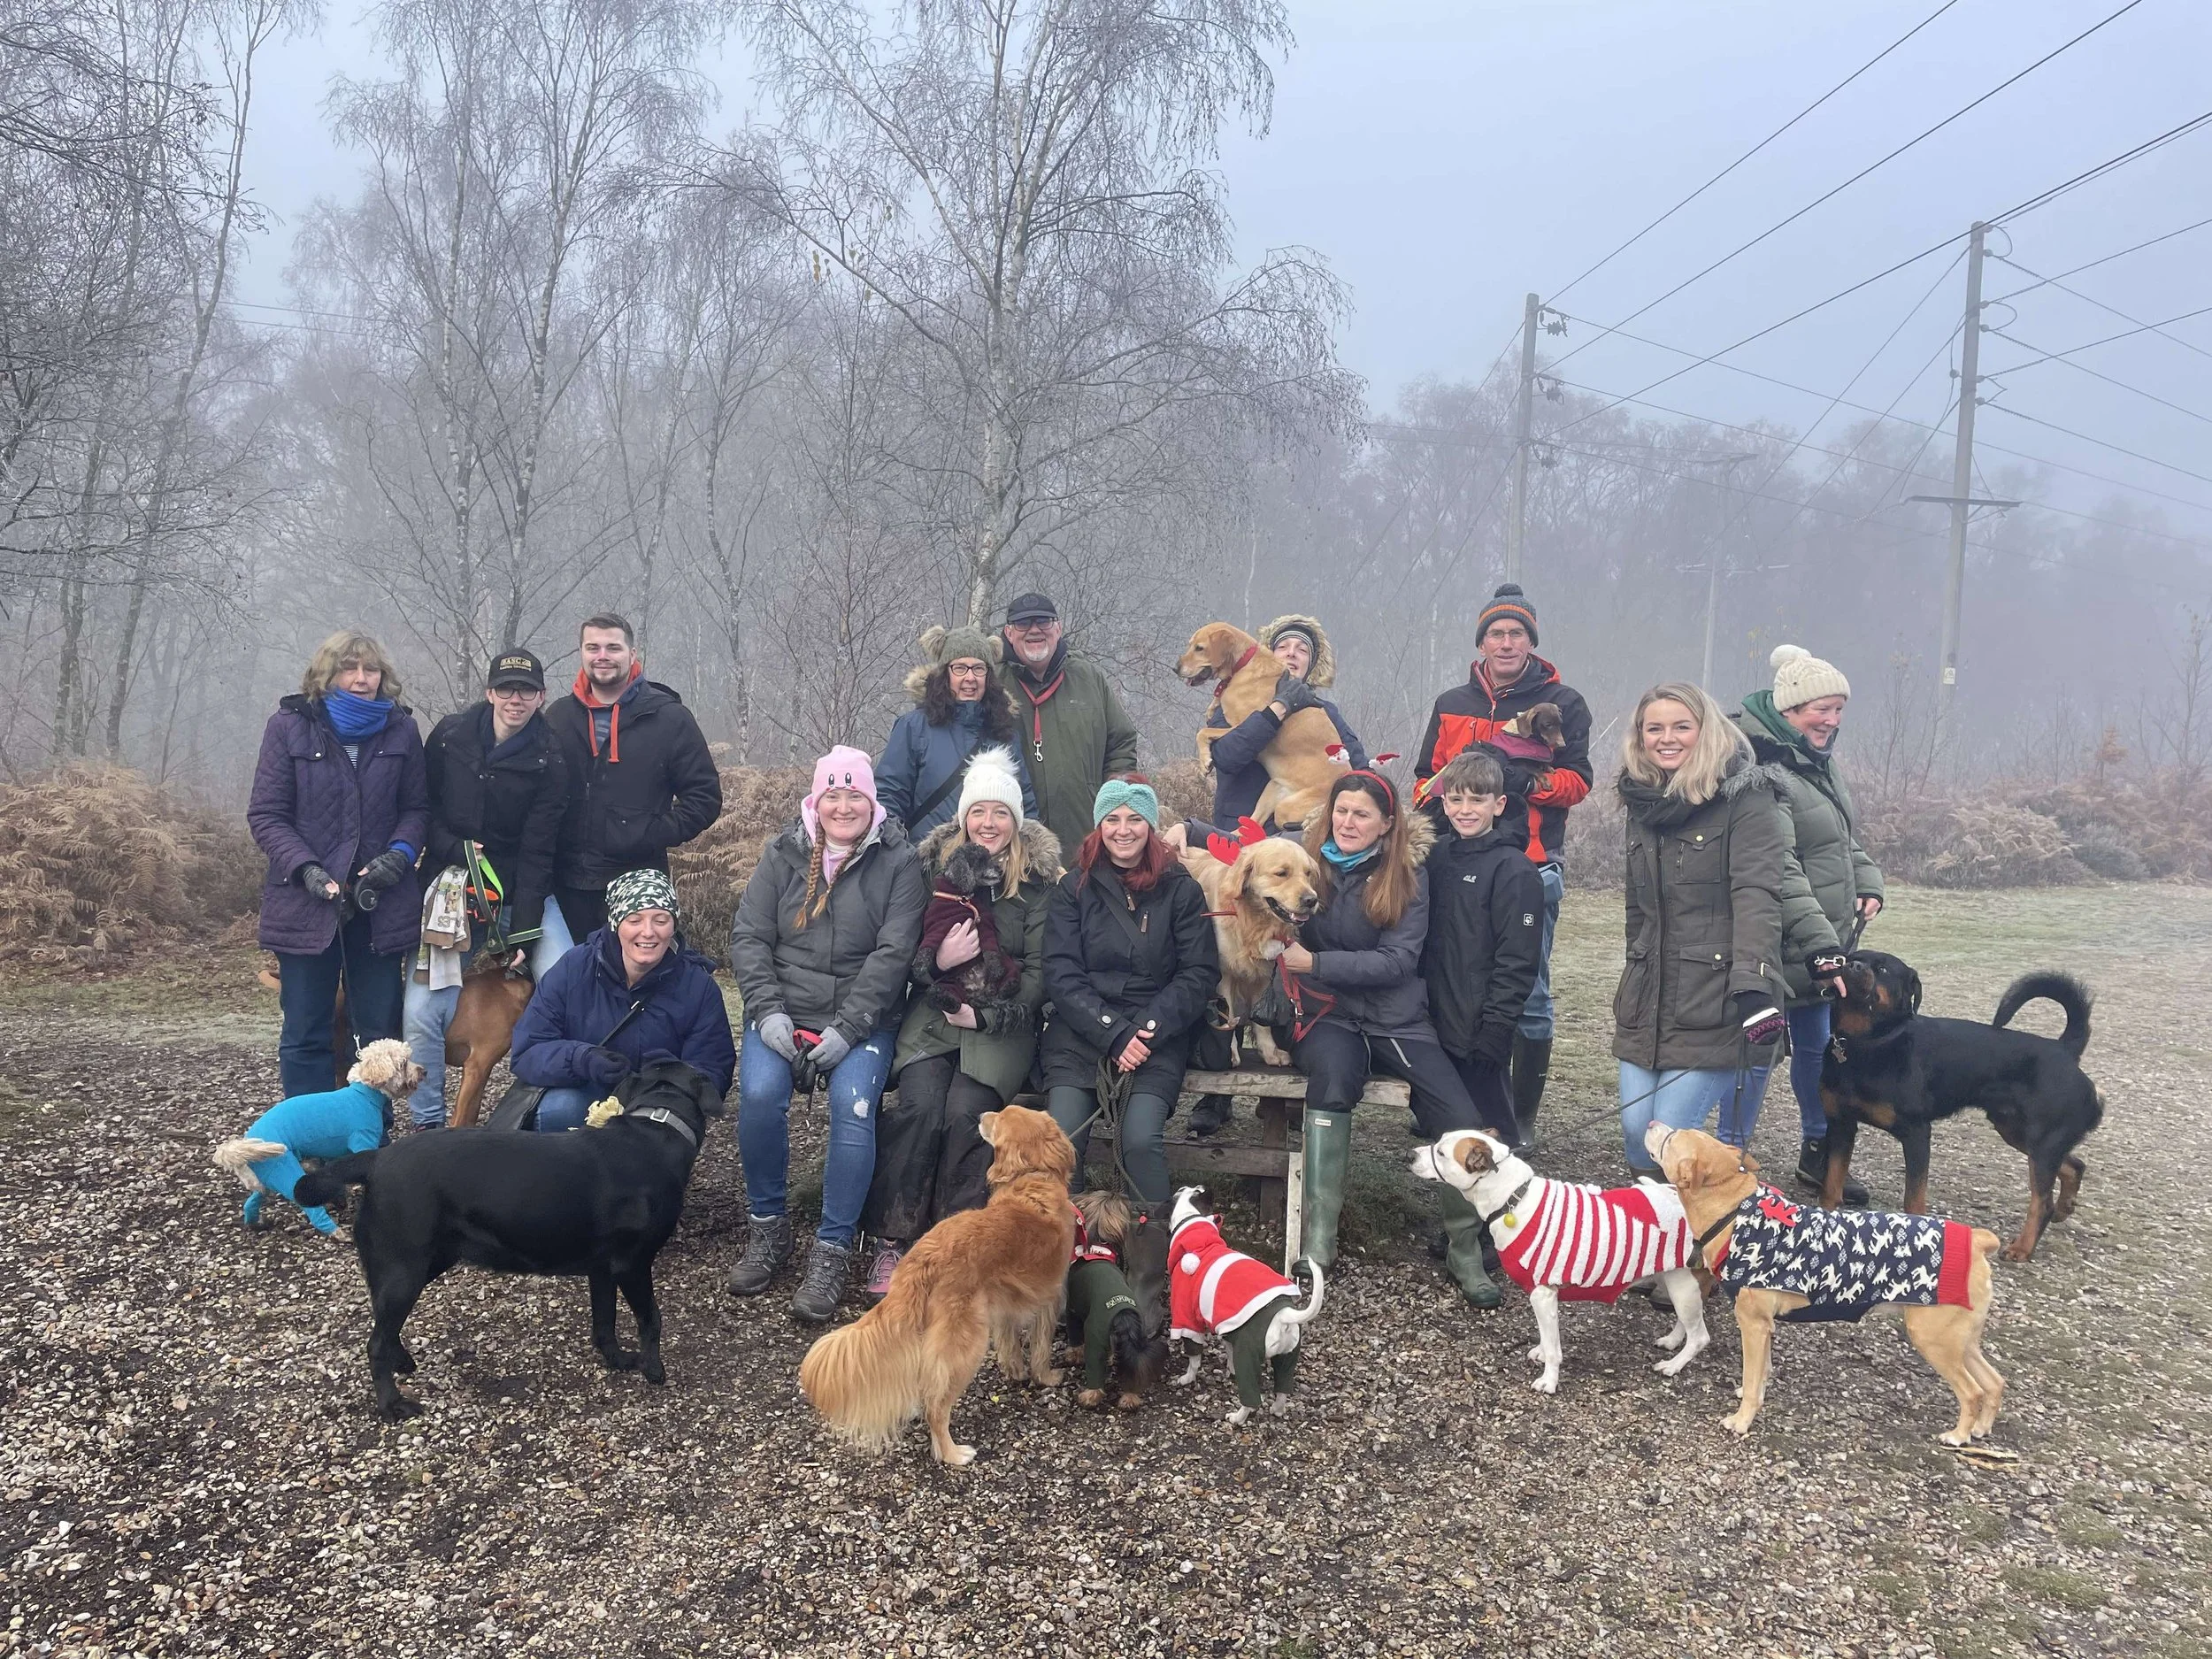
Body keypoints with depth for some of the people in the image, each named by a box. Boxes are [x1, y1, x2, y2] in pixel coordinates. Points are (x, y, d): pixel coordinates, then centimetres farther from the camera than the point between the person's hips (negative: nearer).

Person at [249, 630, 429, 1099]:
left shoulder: (401, 729, 4)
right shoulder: (289, 726, -1)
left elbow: (417, 808, 9)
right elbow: (266, 814, -2)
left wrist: (400, 853, -12)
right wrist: (306, 869, -16)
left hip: (380, 904, 2)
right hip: (306, 904, -2)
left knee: (380, 1032, 7)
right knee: (306, 1034, 5)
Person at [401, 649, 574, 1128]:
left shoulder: (549, 762, -9)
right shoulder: (449, 736, -3)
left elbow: (535, 853, -11)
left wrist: (523, 932, -16)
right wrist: (455, 849, -14)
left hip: (522, 894, -1)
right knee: (420, 1009, -8)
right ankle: (427, 1122, 9)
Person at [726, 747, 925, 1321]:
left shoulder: (898, 863, 0)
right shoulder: (782, 853, 8)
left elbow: (893, 954, -8)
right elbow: (749, 936, 4)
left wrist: (846, 1030, -17)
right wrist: (769, 1013, -11)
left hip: (862, 1019, -2)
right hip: (782, 1010, 2)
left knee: (853, 1104, -28)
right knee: (759, 1093, -25)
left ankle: (832, 1251, -14)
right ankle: (767, 1226, -3)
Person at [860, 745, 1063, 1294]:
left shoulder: (1038, 881, 3)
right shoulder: (935, 867, 9)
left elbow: (1039, 971, -2)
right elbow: (907, 956, 7)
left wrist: (986, 1016, -14)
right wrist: (937, 960, -15)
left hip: (1003, 1022, -1)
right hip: (934, 1016, 1)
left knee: (965, 1111, -26)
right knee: (920, 1106, -25)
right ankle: (893, 1240, -14)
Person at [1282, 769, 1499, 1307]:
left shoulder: (1409, 874, 0)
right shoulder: (1306, 859, 4)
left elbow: (1399, 960, -8)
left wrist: (1317, 963, -14)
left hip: (1395, 1016, 1)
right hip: (1326, 1014, 0)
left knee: (1461, 1124, -20)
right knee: (1335, 1074, -36)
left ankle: (1464, 1249, 2)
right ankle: (1318, 1237, -31)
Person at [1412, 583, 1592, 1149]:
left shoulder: (1563, 703, 6)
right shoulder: (1452, 704, 16)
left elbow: (1578, 781, -1)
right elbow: (1427, 778, 19)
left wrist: (1528, 781, -18)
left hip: (1532, 868, -3)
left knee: (1529, 995, -2)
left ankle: (1523, 1116, 8)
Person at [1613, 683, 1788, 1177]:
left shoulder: (1746, 799, -7)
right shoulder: (1643, 804, 14)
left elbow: (1757, 897, -18)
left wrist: (1754, 982, -31)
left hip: (1717, 1001, -6)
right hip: (1648, 999, 6)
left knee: (1671, 1135, -10)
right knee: (1636, 1132, 3)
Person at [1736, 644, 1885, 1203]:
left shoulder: (1820, 763, 13)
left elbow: (1847, 838, 26)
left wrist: (1868, 884, 8)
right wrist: (1820, 946, -28)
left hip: (1825, 947, 10)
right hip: (1779, 952, -9)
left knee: (1817, 1046, 19)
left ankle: (1819, 1155, 34)